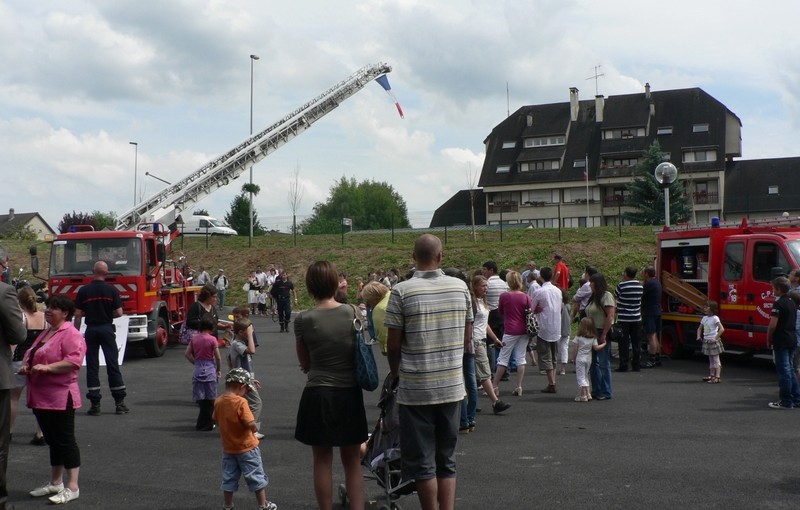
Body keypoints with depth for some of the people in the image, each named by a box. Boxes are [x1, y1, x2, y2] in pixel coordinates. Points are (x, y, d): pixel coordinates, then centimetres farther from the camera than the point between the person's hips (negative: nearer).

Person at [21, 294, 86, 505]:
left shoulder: (71, 334, -12)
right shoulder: (46, 333, 18)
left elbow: (74, 361, -23)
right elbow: (31, 353, 28)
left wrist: (47, 367, -27)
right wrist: (25, 365, 6)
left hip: (60, 397, -9)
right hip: (40, 397, 9)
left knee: (64, 440, -5)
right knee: (52, 440, 16)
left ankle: (72, 487, 0)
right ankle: (55, 483, 26)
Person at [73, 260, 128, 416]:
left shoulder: (83, 291, -2)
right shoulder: (112, 290, -4)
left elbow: (78, 314, -2)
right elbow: (119, 313, -6)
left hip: (91, 330, 0)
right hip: (107, 329, 0)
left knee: (92, 366, 5)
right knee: (113, 365, 4)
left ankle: (95, 404, 3)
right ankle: (119, 402, 4)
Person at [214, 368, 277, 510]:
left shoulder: (218, 401, -4)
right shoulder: (240, 402, -23)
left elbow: (216, 419, 11)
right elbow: (251, 424, -29)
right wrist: (255, 429, -8)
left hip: (228, 448, 5)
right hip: (246, 447, -5)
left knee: (229, 479, 16)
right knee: (257, 477, 10)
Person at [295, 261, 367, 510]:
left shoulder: (303, 320, -10)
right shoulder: (352, 312, -5)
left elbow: (305, 364, 1)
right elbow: (361, 353, 7)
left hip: (319, 395, -2)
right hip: (351, 394, 2)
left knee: (322, 462, 11)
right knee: (352, 462, 14)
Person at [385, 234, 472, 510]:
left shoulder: (402, 291, -11)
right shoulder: (460, 287, 0)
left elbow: (393, 345, -8)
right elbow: (466, 337, 8)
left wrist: (395, 371, 11)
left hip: (415, 388, -4)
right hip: (452, 385, 4)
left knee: (421, 461, 7)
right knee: (447, 459, 14)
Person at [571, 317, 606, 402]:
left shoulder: (578, 337, -10)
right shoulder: (593, 338, -2)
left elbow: (576, 349, -7)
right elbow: (596, 348, -5)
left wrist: (574, 359, 4)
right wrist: (604, 344, 9)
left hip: (580, 359, -5)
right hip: (589, 359, 5)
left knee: (580, 377, -1)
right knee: (585, 376, 19)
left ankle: (583, 395, -5)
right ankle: (587, 394, 18)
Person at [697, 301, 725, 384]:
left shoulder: (715, 318, -13)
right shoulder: (704, 318, 10)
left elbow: (722, 329, -21)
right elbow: (700, 328, 21)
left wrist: (716, 338, -22)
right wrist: (699, 336, 5)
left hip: (713, 341, -8)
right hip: (706, 341, 8)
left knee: (716, 359, -4)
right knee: (711, 360, 15)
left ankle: (717, 377, -4)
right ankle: (711, 376, 22)